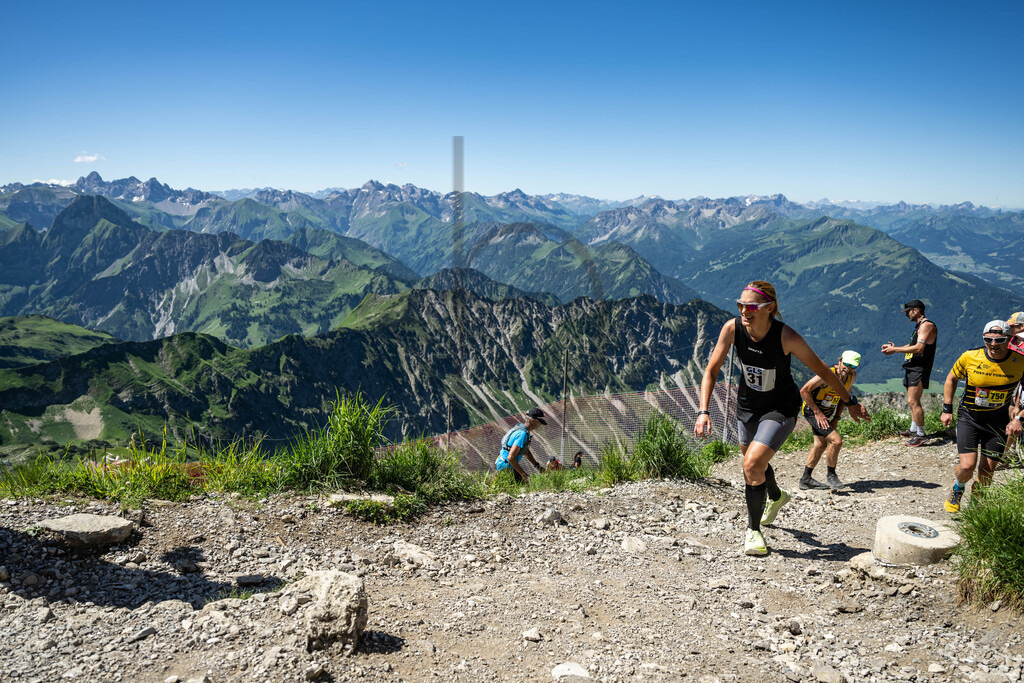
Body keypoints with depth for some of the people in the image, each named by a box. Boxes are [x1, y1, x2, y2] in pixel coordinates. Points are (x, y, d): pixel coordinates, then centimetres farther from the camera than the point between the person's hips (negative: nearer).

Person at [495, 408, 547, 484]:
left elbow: (526, 451, 18)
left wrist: (538, 466, 13)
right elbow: (510, 457, -30)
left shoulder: (521, 426, 6)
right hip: (505, 466, -10)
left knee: (527, 478, 16)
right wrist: (523, 474, -23)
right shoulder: (522, 434, -25)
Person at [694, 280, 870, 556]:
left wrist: (850, 402, -3)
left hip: (780, 408, -5)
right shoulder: (732, 328, -19)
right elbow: (711, 370, -11)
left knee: (753, 464, -20)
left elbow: (821, 370, -14)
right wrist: (703, 412, -21)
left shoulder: (786, 337, -28)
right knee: (754, 462, 23)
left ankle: (753, 530, 4)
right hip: (747, 405, 5)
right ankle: (776, 497, 58)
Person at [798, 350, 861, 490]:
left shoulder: (852, 377, -4)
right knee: (836, 440, -18)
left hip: (827, 413, 8)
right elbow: (804, 390, -24)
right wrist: (818, 413, -22)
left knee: (821, 444, 13)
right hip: (812, 411, -8)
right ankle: (831, 475, 1)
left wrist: (836, 418, 4)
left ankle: (806, 479, 26)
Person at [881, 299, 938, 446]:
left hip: (919, 369, -11)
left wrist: (895, 350, -20)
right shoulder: (919, 326, 19)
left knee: (913, 401, -13)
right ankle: (913, 430, 26)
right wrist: (894, 348, 11)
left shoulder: (927, 325, -13)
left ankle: (921, 435, -9)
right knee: (912, 401, 16)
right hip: (912, 368, 11)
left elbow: (919, 348, -23)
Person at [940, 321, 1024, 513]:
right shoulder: (970, 357, -14)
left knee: (987, 471, 4)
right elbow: (952, 379, 4)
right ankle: (957, 489, 23)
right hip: (969, 417, -1)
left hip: (998, 422, 1)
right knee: (967, 466, -12)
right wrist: (947, 409, 2)